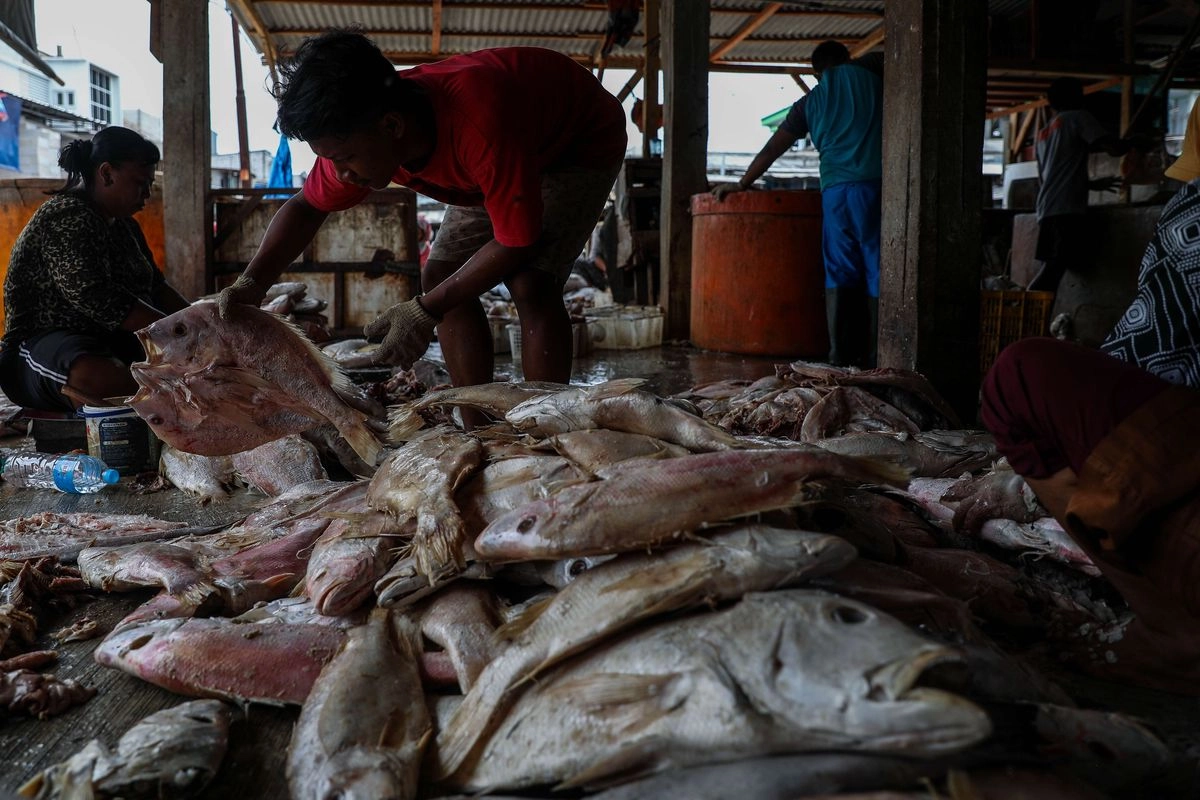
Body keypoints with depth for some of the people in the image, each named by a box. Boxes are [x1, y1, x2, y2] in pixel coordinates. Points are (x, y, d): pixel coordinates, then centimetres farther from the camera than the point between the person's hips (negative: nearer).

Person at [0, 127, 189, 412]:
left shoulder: (125, 225, 18)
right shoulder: (65, 219, -14)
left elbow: (156, 287, 20)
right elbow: (99, 300, -25)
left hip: (116, 340, 10)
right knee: (105, 378, -44)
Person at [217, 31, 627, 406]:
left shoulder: (480, 128, -44)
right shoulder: (357, 133, -20)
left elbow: (517, 242, -35)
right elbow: (307, 206, -5)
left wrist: (426, 311, -29)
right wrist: (251, 282, -20)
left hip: (584, 140, -7)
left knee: (530, 284, -26)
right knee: (439, 276, -2)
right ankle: (478, 419, 5)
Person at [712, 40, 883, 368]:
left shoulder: (811, 101, 20)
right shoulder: (873, 76, 16)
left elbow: (771, 150, 23)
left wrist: (741, 185, 32)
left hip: (836, 188, 2)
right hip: (878, 184, -1)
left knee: (840, 274, 5)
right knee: (877, 273, -2)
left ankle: (840, 357, 0)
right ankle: (874, 357, -5)